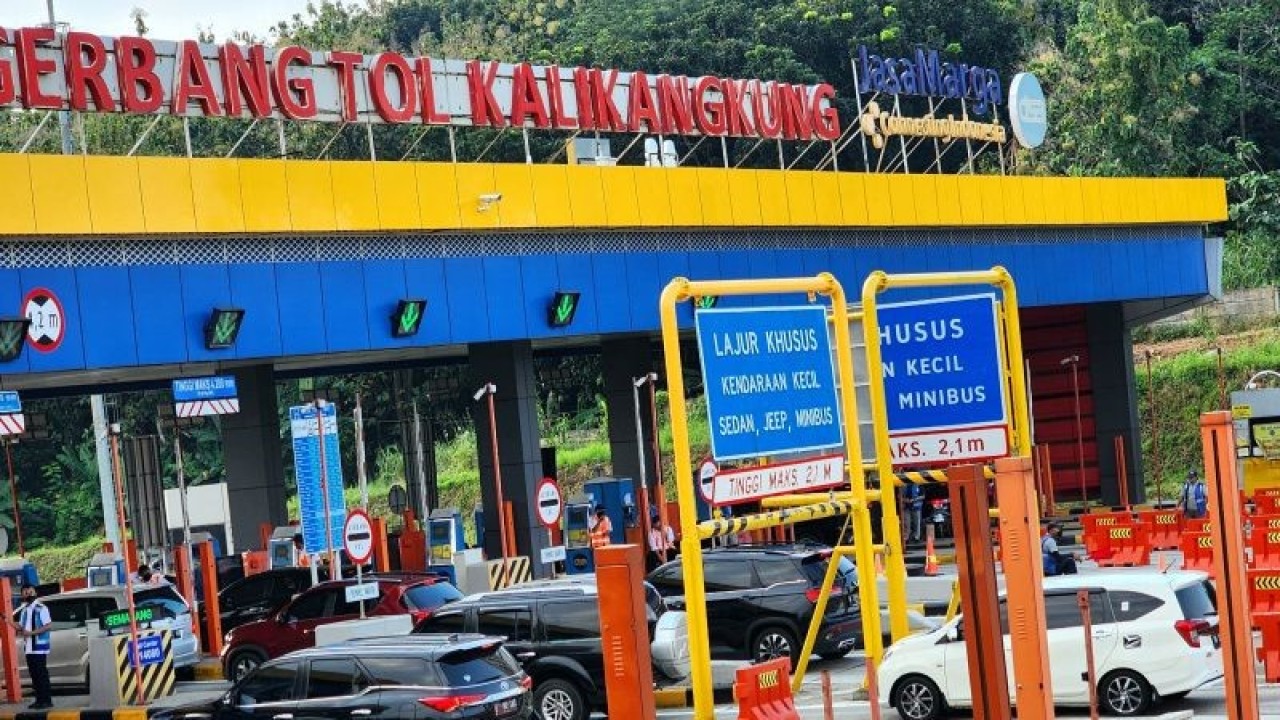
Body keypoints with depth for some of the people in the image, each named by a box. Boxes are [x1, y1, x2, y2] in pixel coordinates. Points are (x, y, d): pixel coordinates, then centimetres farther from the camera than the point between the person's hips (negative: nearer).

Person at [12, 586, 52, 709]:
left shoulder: (41, 608, -8)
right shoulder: (24, 610, 16)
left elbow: (48, 625, -14)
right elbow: (21, 627, 18)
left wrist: (31, 633, -20)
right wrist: (10, 622, -1)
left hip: (39, 647, -8)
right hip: (28, 648, 8)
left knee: (41, 674, -8)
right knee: (34, 674, 8)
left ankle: (47, 700, -6)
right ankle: (40, 699, 13)